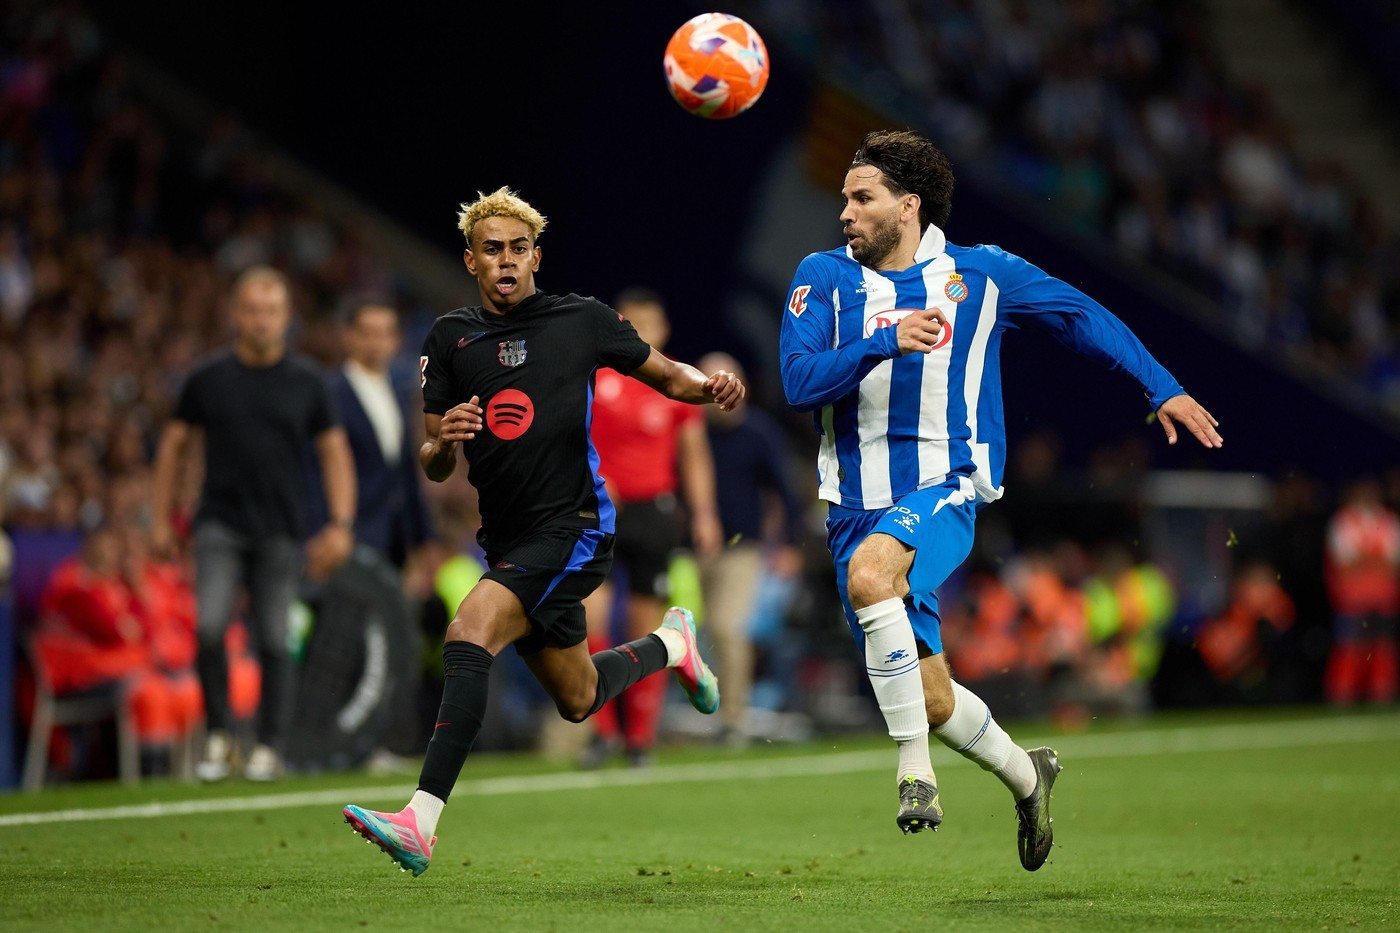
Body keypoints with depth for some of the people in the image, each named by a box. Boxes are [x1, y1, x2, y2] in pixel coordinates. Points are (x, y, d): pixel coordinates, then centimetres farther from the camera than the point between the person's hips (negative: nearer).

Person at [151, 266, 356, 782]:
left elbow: (334, 450, 7)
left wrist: (341, 524, -2)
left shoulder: (307, 381, 3)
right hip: (220, 522, 0)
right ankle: (217, 735, 0)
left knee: (274, 640, 0)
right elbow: (174, 444, 12)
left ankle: (270, 747, 11)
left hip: (281, 532, 0)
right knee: (210, 626, -16)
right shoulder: (208, 378, 3)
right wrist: (161, 519, 9)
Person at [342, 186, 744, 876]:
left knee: (468, 637, -28)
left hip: (572, 527, -6)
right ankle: (670, 644, 49)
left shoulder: (583, 320, 0)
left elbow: (665, 375, 14)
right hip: (506, 539, 6)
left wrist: (708, 384, -9)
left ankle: (420, 823, -32)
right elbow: (434, 468, 8)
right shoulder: (450, 337, 8)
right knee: (578, 700, 18)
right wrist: (442, 441, -16)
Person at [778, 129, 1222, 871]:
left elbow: (1081, 316, 15)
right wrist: (886, 342, -22)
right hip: (859, 504, 3)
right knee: (931, 698, 3)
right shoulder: (824, 276, 3)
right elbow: (799, 382, -8)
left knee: (869, 572, -36)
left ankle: (914, 767, -29)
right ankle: (1025, 775, 33)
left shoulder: (980, 275, 3)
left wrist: (1162, 390, 11)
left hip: (943, 490, -3)